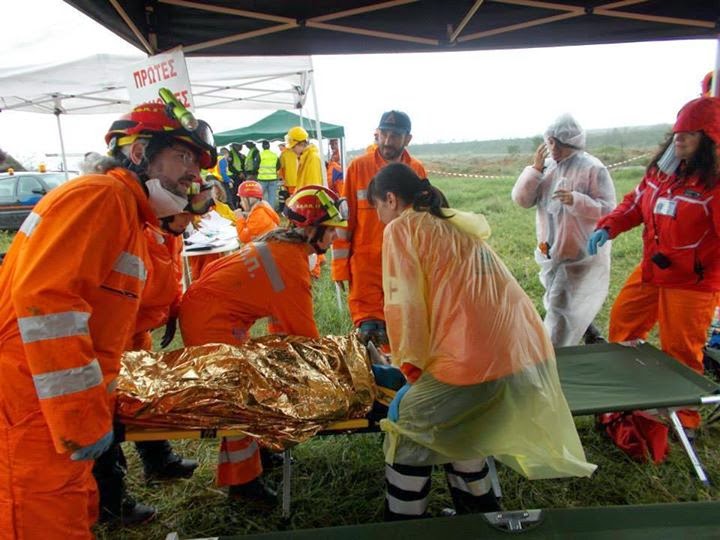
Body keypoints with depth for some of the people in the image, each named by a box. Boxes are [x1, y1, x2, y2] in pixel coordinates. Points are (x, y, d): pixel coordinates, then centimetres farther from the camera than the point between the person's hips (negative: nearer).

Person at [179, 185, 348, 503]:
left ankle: (253, 448, 33)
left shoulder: (279, 244, 6)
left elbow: (282, 317, 11)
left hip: (204, 305, 10)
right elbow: (302, 328, -18)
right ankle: (242, 480, 9)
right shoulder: (293, 264, -24)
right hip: (211, 322, -10)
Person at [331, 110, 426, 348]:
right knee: (369, 329, -1)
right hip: (365, 261, -2)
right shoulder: (358, 166, -3)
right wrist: (340, 265, -3)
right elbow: (344, 217, -2)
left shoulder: (417, 170, 3)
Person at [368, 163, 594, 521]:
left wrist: (411, 367, 8)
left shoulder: (401, 228, 1)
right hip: (529, 352, 8)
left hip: (479, 360, -8)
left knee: (407, 433, 13)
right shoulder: (458, 223, 24)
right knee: (458, 428, 29)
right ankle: (479, 511, 41)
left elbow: (405, 305, -5)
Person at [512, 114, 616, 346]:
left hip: (581, 253, -6)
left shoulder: (592, 168, -14)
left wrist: (576, 200, -32)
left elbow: (608, 209, -18)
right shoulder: (546, 166, 2)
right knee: (573, 305, 23)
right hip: (551, 251, 7)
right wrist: (535, 168, -14)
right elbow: (521, 199, -4)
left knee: (559, 306, -6)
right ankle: (592, 337, 47)